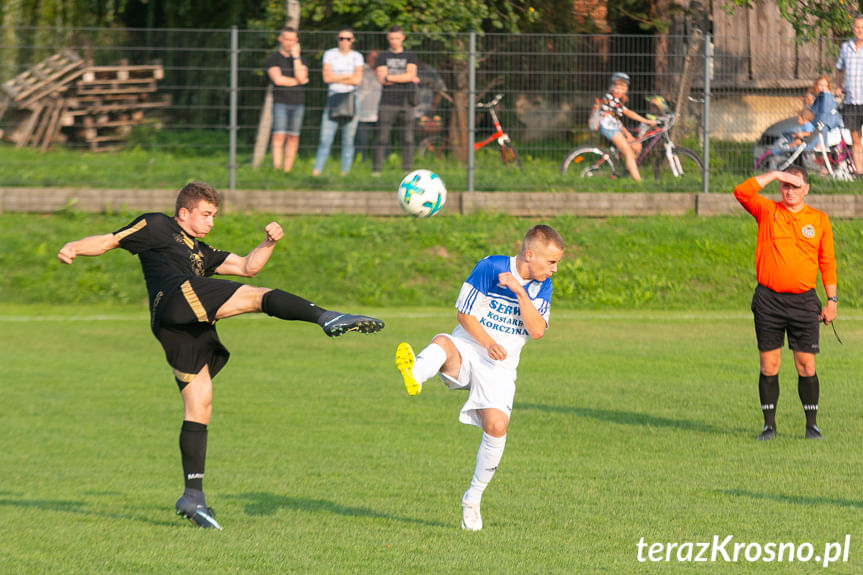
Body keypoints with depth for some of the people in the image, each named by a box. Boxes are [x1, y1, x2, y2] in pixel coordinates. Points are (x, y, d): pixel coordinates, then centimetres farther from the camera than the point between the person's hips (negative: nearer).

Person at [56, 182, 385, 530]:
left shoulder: (199, 252, 38)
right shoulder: (155, 227, 18)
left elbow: (246, 267, 33)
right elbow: (109, 241, 12)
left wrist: (269, 243, 16)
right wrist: (74, 248, -5)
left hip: (192, 332, 8)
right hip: (175, 299, -8)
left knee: (199, 407, 3)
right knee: (259, 296, -19)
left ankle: (193, 497, 1)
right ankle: (326, 318, -42)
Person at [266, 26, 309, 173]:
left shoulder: (300, 59, 10)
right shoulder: (273, 58, 1)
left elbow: (301, 78, -7)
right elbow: (278, 79, -12)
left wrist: (296, 56, -8)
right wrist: (297, 81, -3)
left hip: (298, 102, 3)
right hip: (280, 102, -3)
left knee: (293, 137, 1)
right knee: (279, 135, -15)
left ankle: (287, 170, 4)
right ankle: (276, 169, -22)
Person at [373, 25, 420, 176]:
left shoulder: (410, 56, 12)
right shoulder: (383, 56, 12)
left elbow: (410, 75, -4)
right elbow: (381, 79, -2)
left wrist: (389, 77, -6)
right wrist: (406, 79, -4)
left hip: (406, 103, 0)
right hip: (387, 102, 0)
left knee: (407, 138, -2)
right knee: (382, 137, -6)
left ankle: (407, 169, 1)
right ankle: (376, 169, -5)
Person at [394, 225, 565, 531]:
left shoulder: (541, 287, 3)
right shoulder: (490, 267, -9)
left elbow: (538, 331, -10)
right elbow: (465, 314, -7)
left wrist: (519, 292, -21)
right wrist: (488, 344, -21)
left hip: (501, 367, 3)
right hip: (468, 348, -3)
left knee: (497, 426, -17)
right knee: (443, 342, -37)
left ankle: (473, 499, 1)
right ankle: (414, 374, -73)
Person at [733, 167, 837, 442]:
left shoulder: (819, 220, 8)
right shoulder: (767, 211, 6)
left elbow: (827, 262, 11)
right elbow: (742, 192, -10)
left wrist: (831, 300, 6)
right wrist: (774, 174, -10)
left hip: (804, 300, 0)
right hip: (768, 300, 0)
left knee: (806, 365, -2)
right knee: (769, 366, 0)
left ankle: (812, 425, 6)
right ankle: (769, 425, 8)